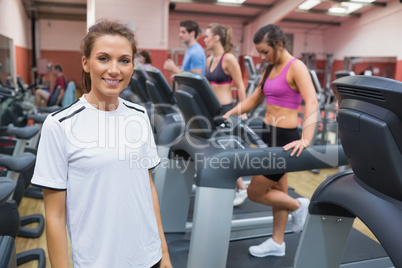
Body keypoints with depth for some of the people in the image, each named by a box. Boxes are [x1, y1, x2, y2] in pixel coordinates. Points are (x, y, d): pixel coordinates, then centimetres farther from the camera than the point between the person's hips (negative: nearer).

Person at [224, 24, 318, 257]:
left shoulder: (296, 67, -14)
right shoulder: (271, 69, 11)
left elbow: (312, 103, -26)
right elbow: (252, 100, 16)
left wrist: (306, 139, -38)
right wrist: (228, 114, 5)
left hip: (285, 137, -8)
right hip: (268, 133, 8)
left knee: (255, 193, -1)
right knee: (278, 191, 17)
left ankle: (299, 206, 21)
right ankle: (277, 243, 32)